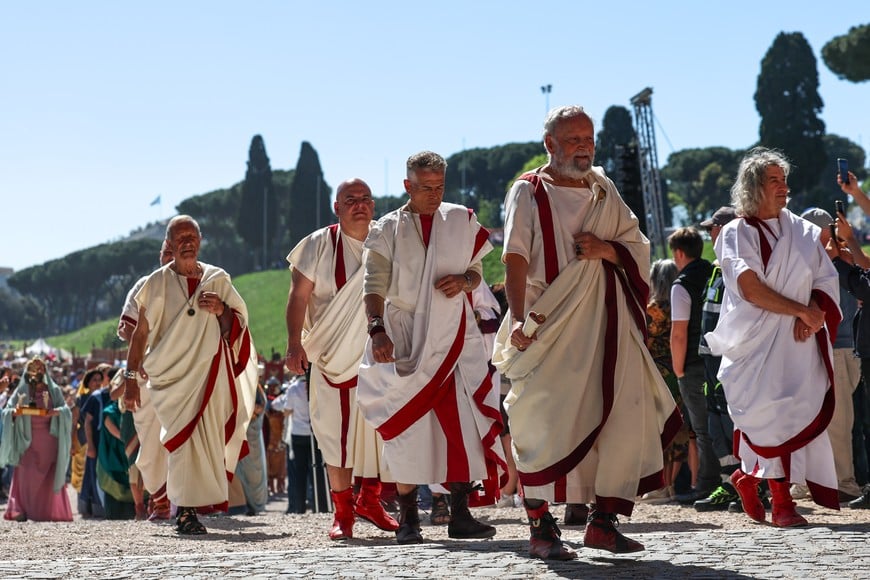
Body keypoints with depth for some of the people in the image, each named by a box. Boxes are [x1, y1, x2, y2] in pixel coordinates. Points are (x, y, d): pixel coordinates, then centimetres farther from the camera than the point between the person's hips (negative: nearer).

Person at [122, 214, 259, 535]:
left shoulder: (217, 279, 9)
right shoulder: (157, 283, 3)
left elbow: (237, 326, 12)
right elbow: (140, 332, 5)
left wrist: (222, 311, -10)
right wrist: (131, 378, 1)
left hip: (209, 372, 2)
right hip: (171, 373, -2)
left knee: (206, 437, 0)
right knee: (185, 435, -17)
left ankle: (187, 508, 17)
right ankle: (186, 511, -15)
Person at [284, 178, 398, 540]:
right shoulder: (320, 245, -4)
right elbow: (299, 296, -5)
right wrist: (294, 344, -14)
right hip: (334, 357, -3)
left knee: (380, 431, 5)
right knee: (338, 435, 1)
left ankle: (370, 501, 23)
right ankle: (343, 513, 9)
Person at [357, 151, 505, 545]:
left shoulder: (461, 221, 9)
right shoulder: (388, 229, 3)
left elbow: (476, 270, 17)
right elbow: (375, 285, -5)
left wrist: (464, 281, -7)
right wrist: (377, 330, -20)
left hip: (453, 335, 2)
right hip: (404, 335, -2)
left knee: (461, 421, -5)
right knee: (407, 424, -4)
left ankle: (460, 514, 0)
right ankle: (408, 518, 2)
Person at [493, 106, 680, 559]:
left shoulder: (604, 191, 16)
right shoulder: (529, 192, 1)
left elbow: (638, 248, 16)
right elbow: (515, 258, -10)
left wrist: (606, 249, -6)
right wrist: (518, 317, -24)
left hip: (606, 323, 5)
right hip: (551, 324, -5)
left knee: (624, 415, -2)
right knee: (546, 421, -8)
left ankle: (603, 521, 7)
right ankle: (541, 528, -1)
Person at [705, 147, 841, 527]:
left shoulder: (803, 232, 15)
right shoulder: (738, 233, 2)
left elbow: (827, 281, 10)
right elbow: (750, 289, -10)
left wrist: (814, 313, -10)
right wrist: (801, 310, -13)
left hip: (799, 340, 4)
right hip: (758, 340, -4)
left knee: (797, 412, -3)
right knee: (770, 414, -10)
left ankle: (749, 477, 16)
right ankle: (781, 502, -5)